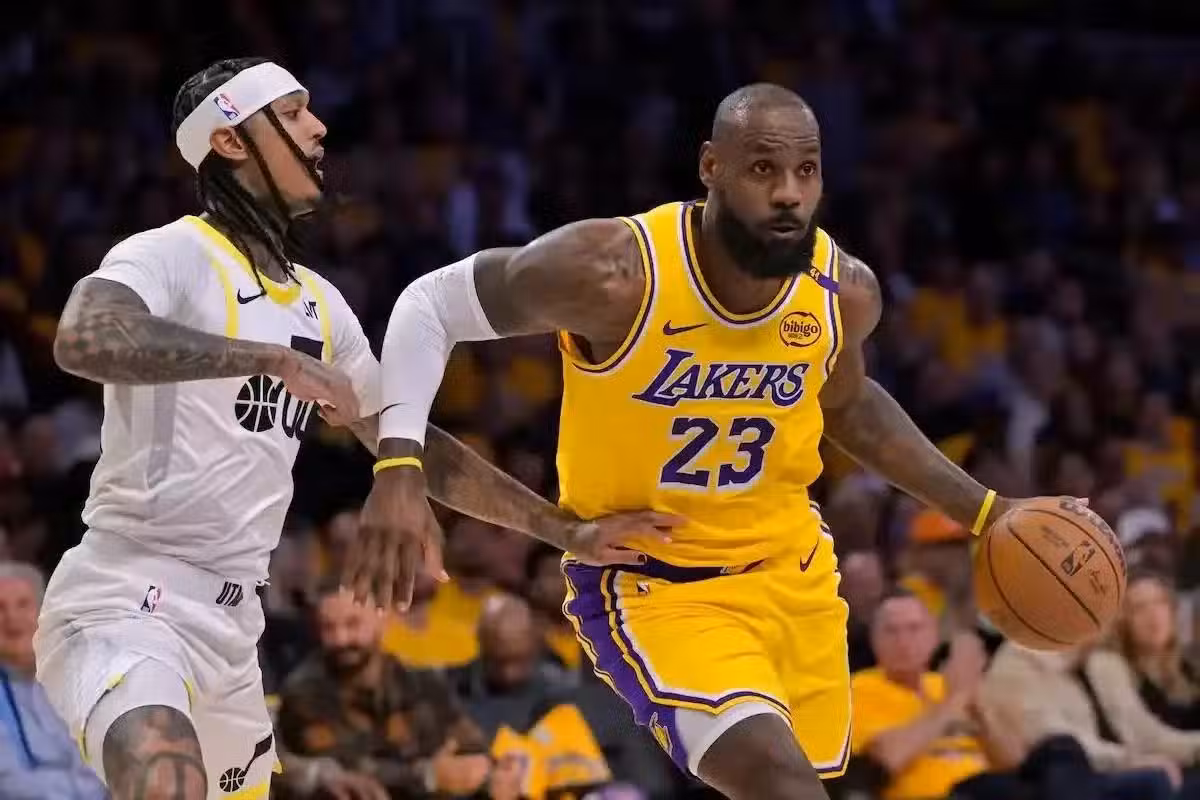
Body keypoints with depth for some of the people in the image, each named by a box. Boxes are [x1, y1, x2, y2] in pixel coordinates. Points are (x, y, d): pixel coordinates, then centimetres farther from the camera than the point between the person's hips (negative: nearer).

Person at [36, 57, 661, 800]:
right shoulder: (173, 256, -9)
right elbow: (83, 339, -31)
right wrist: (274, 359, -33)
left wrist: (564, 527, 21)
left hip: (233, 624, 9)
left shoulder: (320, 304, 16)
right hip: (130, 602, -9)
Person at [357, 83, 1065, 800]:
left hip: (791, 571, 6)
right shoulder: (614, 274, -25)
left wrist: (983, 511, 13)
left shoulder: (845, 291, -8)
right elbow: (432, 304, -13)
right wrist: (399, 472, -25)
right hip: (649, 584, -6)